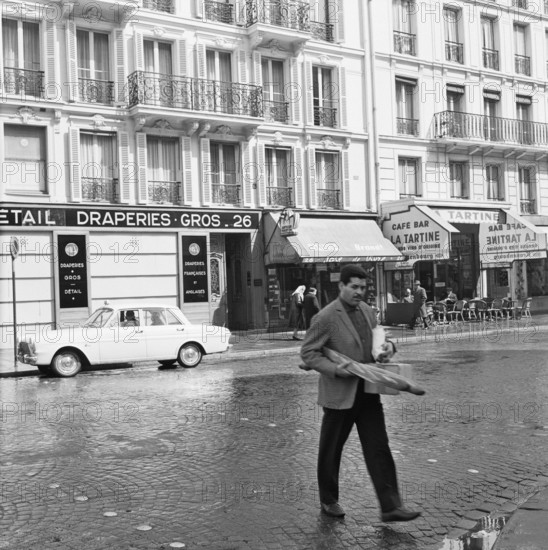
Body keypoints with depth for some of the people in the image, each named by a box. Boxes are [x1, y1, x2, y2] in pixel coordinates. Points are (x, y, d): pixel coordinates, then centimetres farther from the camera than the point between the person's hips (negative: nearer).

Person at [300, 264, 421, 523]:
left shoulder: (367, 311, 7)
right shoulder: (326, 317, -13)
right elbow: (307, 352, -10)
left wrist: (388, 346, -1)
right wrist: (334, 369, -22)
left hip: (368, 392, 6)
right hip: (339, 393, -5)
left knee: (379, 448, 2)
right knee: (331, 450, 11)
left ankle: (390, 506, 7)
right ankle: (329, 501, 30)